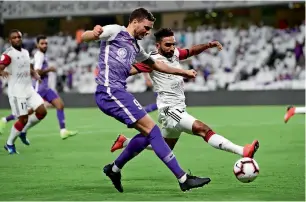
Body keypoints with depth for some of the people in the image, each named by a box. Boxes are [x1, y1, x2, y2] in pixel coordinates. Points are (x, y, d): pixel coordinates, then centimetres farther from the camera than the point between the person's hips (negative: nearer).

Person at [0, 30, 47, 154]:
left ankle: (23, 130, 19)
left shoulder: (25, 52, 13)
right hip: (16, 92, -7)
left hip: (29, 89, 7)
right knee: (23, 119, -8)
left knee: (42, 111, -2)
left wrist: (34, 74, 7)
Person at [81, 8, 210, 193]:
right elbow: (84, 37, -10)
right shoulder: (115, 31, 0)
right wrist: (94, 33, -35)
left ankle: (114, 169, 21)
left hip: (118, 93, 10)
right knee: (152, 129, -12)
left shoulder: (135, 47, 24)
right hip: (110, 91, -10)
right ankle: (183, 179, -12)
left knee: (147, 133, 10)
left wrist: (183, 72, 42)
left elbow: (155, 64, 39)